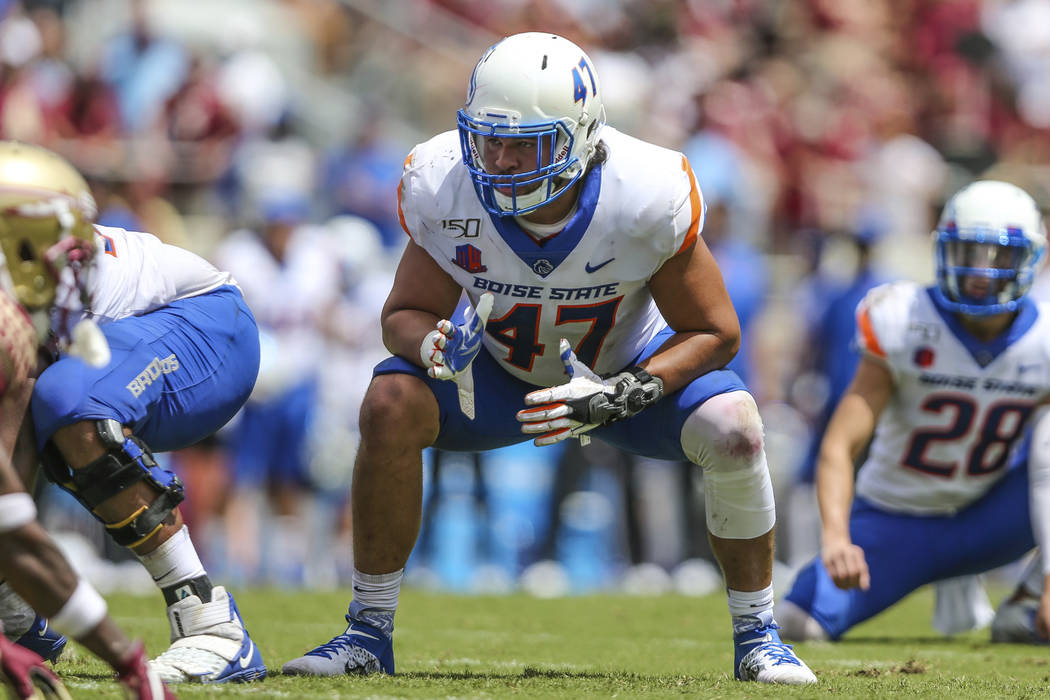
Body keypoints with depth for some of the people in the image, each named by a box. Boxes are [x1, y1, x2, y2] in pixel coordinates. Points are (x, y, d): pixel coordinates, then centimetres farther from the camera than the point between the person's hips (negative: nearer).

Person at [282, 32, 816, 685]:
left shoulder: (648, 196, -33)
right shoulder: (446, 188, -28)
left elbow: (715, 332, -21)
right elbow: (406, 314, -13)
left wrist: (620, 397, -35)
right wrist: (436, 346, -38)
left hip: (631, 367, -1)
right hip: (499, 372, 1)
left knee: (735, 430, -28)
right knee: (391, 404, -27)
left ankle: (758, 635, -6)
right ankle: (370, 632, -12)